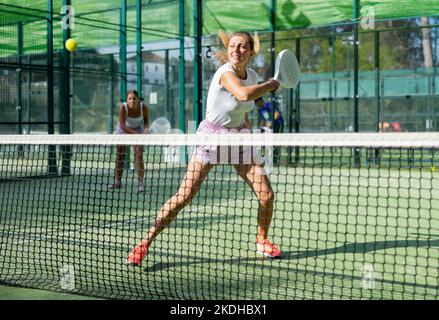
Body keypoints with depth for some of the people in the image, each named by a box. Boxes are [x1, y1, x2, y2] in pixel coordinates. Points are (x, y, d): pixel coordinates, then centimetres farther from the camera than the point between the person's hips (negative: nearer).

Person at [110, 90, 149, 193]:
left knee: (139, 155, -13)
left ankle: (141, 183, -12)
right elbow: (122, 126, -30)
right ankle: (117, 182, 24)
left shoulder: (143, 107, -27)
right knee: (120, 156, 8)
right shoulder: (123, 107, -32)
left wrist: (145, 128, -23)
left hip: (138, 130, 0)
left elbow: (146, 119, -4)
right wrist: (136, 134, -40)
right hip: (123, 130, 0)